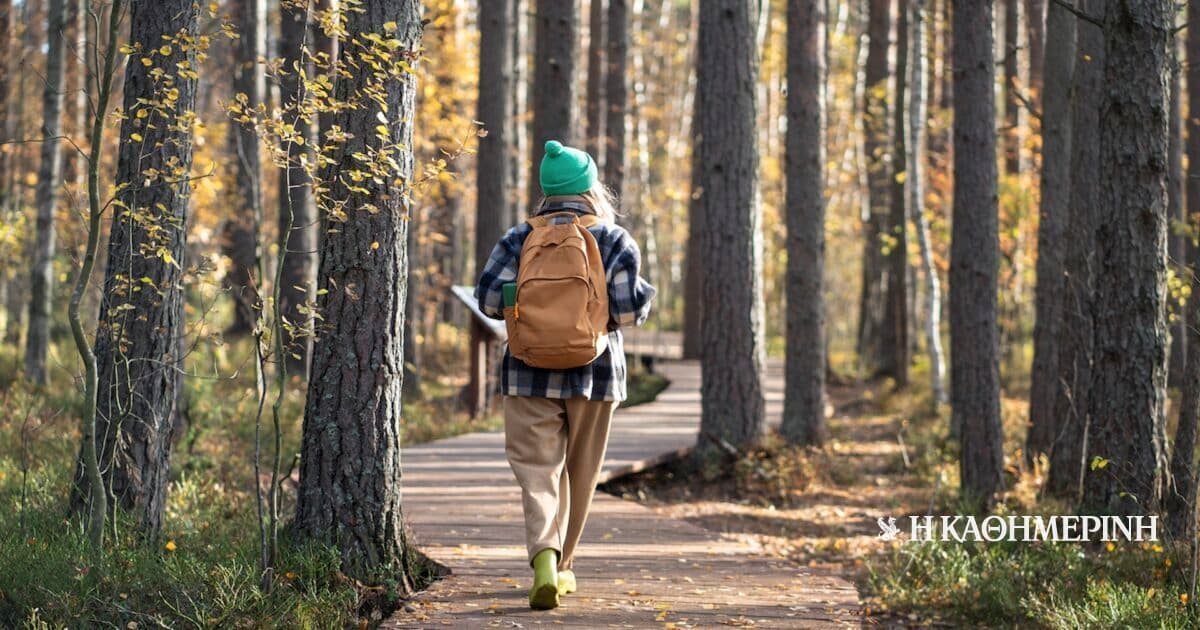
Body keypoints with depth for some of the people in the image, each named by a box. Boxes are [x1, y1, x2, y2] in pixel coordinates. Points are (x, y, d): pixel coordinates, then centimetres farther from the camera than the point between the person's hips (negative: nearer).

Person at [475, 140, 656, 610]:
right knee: (579, 474, 15)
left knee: (537, 469, -4)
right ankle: (562, 566, 25)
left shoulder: (521, 238, 0)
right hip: (594, 374, 0)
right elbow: (628, 310, -12)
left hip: (531, 372, 0)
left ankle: (544, 556, -27)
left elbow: (489, 298, -5)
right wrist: (645, 296, 10)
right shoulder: (615, 240, -4)